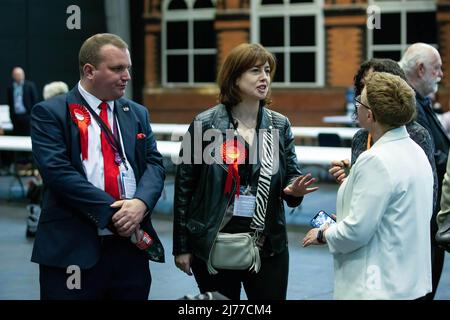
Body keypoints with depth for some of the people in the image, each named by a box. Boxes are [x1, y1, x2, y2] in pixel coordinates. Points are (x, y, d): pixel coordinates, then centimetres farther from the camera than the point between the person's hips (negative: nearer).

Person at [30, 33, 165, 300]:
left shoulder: (138, 114, 16)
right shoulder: (50, 113, 0)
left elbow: (154, 164, 8)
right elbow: (58, 171, -12)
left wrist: (140, 202, -13)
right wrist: (111, 210, -16)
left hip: (132, 245, 5)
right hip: (73, 249, -4)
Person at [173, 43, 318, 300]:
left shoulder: (280, 126, 5)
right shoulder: (205, 124, -4)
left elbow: (292, 177, 11)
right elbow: (184, 187, -1)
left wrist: (294, 189, -14)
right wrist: (182, 247, -2)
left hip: (268, 247, 2)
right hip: (213, 247, -2)